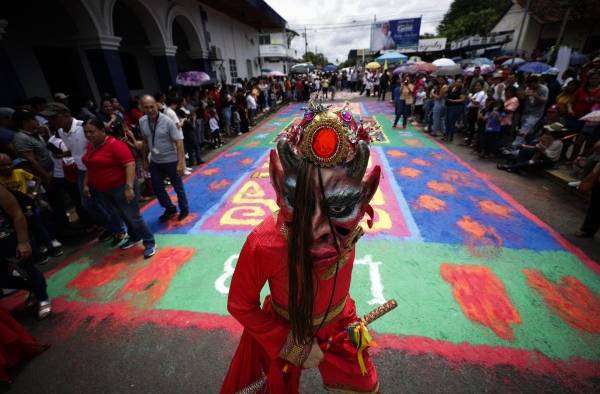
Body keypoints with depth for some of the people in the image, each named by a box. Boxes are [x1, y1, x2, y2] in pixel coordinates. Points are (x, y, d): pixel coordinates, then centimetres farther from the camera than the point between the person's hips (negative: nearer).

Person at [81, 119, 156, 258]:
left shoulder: (115, 144, -18)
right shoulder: (91, 146, 8)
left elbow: (130, 165, -26)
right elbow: (90, 166, 22)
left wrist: (129, 187, -32)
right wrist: (86, 183, 16)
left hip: (121, 188, -8)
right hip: (102, 191, 8)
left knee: (133, 217, -3)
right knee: (121, 217, 17)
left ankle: (149, 243, 9)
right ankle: (134, 237, 35)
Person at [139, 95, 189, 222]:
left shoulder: (167, 121, -18)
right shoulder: (142, 121, -2)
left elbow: (179, 142, -21)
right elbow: (145, 139, 11)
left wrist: (181, 162, -27)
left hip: (171, 160, -5)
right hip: (154, 161, 6)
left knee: (178, 187, 9)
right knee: (156, 187, 14)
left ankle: (184, 209, 31)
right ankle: (170, 209, 34)